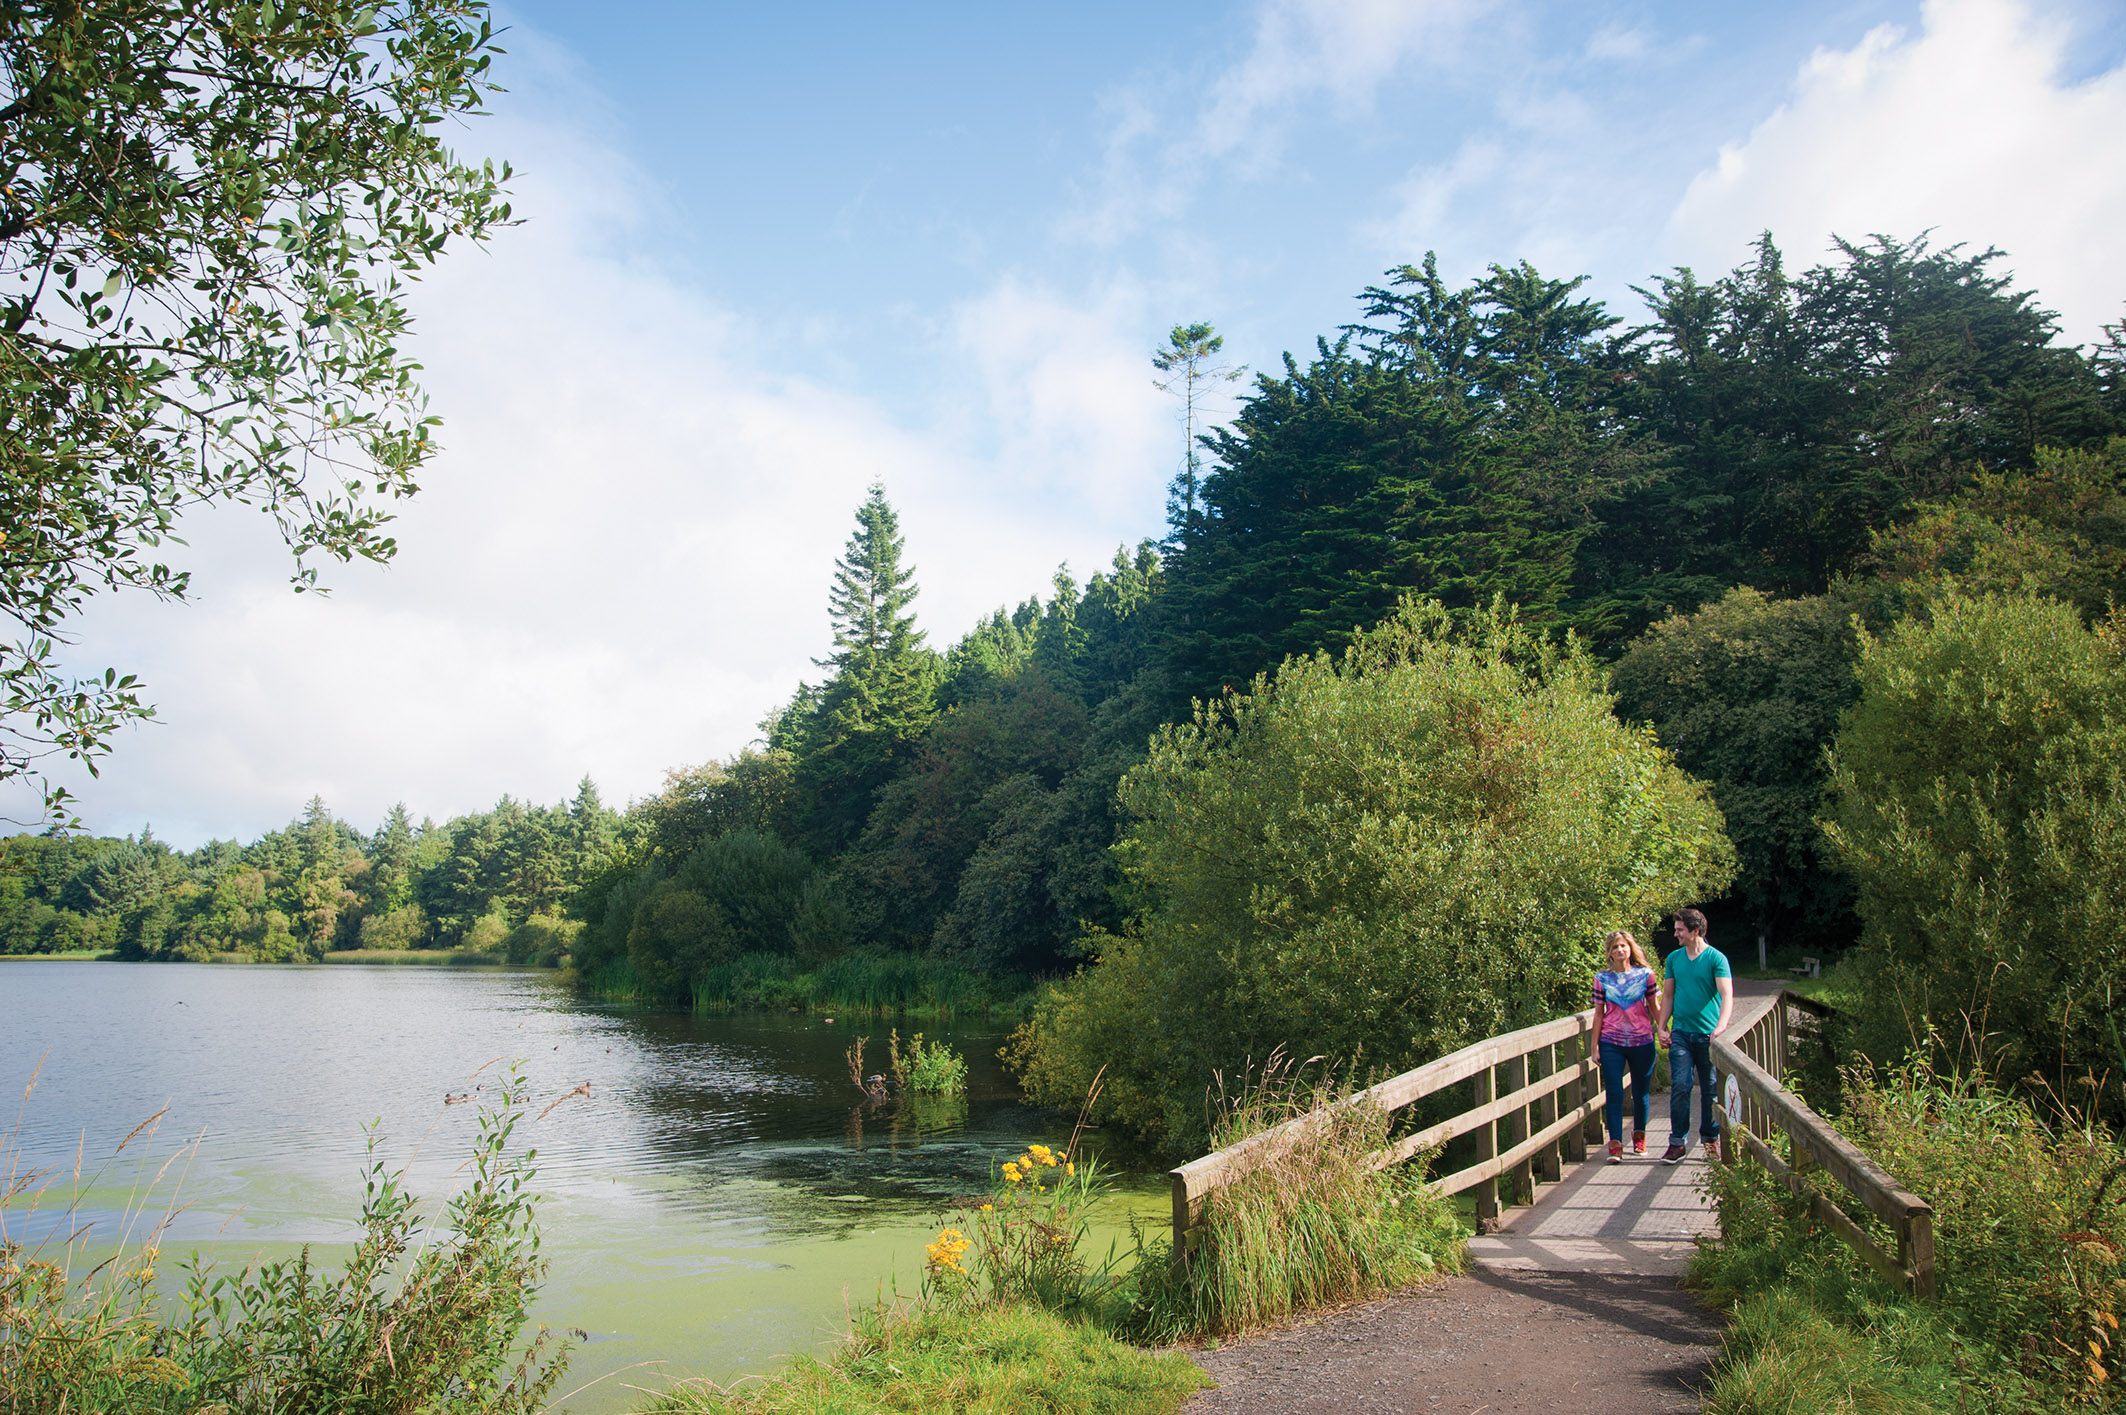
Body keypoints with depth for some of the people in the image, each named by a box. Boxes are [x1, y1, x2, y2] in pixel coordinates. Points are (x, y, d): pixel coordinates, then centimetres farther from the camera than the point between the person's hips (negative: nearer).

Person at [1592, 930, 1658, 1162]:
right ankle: (1615, 1143, -4)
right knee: (1613, 1093, -5)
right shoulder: (1602, 978, 2)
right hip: (1611, 1043, 0)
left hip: (1642, 1041, 0)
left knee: (1640, 1092, 11)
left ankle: (1639, 1135, 31)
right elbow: (1598, 1013, 5)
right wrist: (1595, 1045, 3)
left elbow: (1654, 1007, 8)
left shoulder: (1645, 974, 1)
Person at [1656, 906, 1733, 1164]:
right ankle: (1678, 1142, -1)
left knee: (1711, 1089, 6)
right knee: (1679, 1087, -5)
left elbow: (1727, 995, -14)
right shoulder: (1673, 959, 9)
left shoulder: (1716, 958, -5)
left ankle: (1711, 1138, 21)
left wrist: (1721, 1026, -29)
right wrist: (1662, 1027, 5)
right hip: (1680, 1033, 3)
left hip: (1707, 1034, -2)